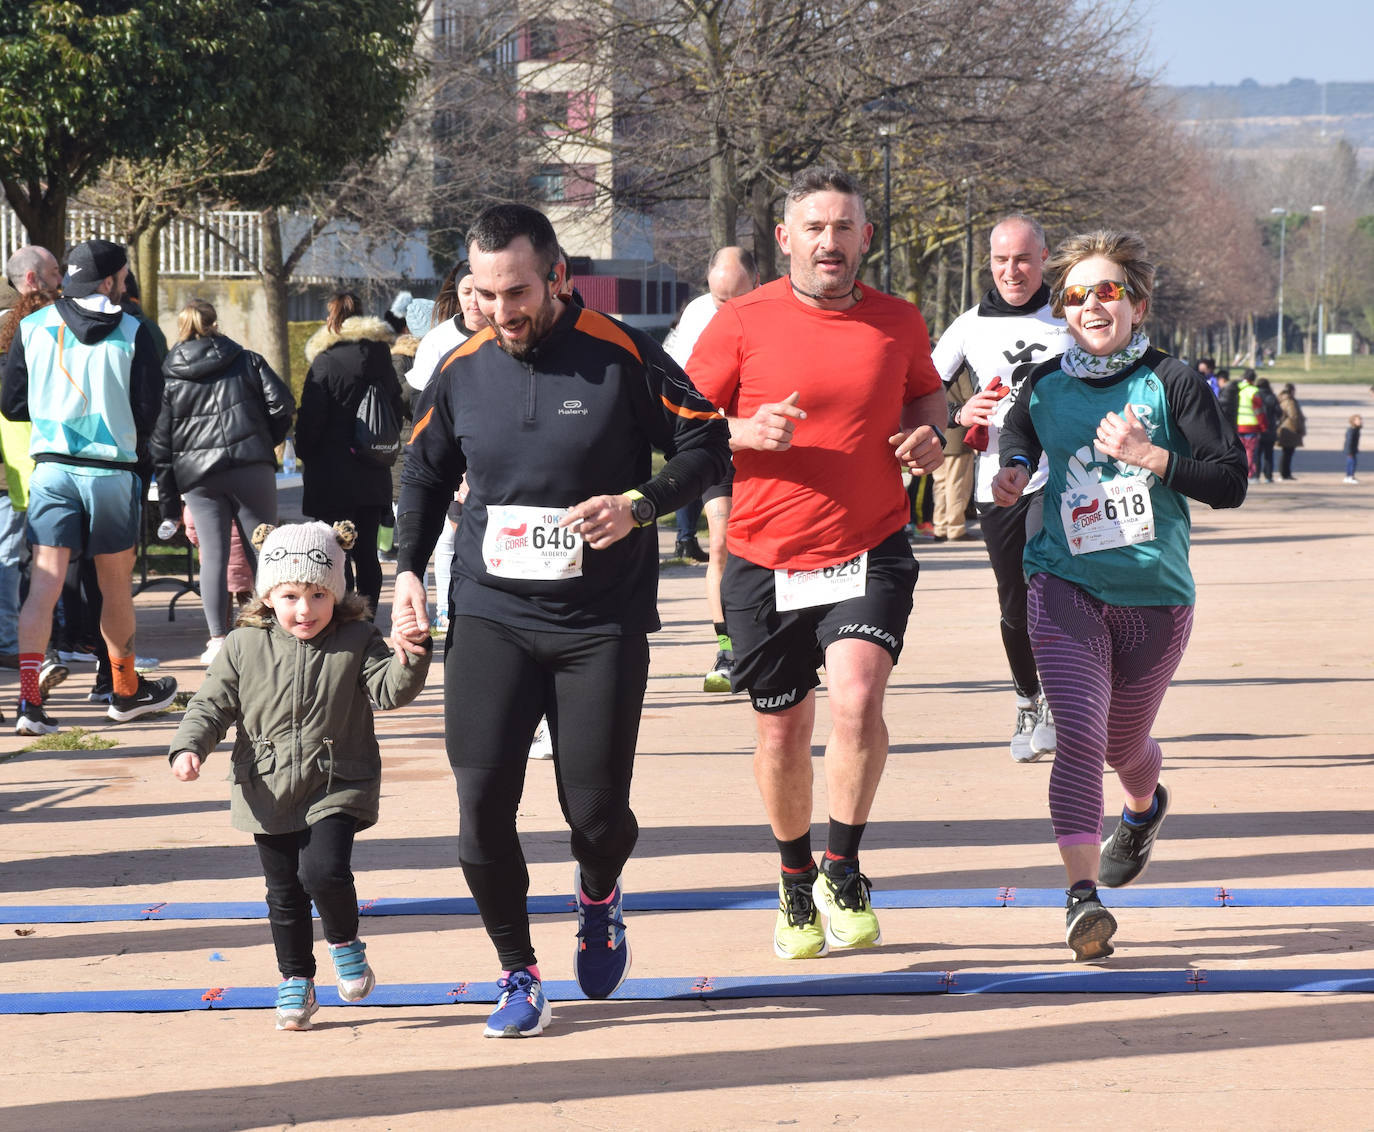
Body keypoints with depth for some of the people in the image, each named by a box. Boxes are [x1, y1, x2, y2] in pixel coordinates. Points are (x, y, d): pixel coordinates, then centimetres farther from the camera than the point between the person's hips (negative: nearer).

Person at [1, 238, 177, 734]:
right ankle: (125, 691, 29)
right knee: (116, 585, 14)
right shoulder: (132, 333, -3)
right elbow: (148, 408, -2)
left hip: (50, 468, 2)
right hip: (112, 470, -1)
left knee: (44, 585, -3)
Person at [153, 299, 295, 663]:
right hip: (250, 466, 0)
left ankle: (218, 639, -4)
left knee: (213, 554, 1)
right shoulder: (247, 361, 8)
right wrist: (269, 441, 18)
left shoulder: (168, 377, 8)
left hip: (197, 476, 0)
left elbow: (160, 442, 5)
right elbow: (282, 403, -1)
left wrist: (169, 500, 7)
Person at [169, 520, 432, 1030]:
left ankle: (345, 941, 10)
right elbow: (212, 704, 4)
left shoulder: (357, 642, -2)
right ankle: (295, 981, 24)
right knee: (284, 893, 8)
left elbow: (389, 689, -13)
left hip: (336, 789, -2)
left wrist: (411, 658, -34)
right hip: (269, 793, 2)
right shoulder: (244, 647, 0)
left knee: (323, 870, -20)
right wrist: (189, 746, -13)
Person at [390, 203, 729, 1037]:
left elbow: (708, 445, 0)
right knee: (483, 801, -9)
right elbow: (425, 474, 20)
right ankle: (518, 975, 8)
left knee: (597, 808, -2)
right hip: (491, 617, 2)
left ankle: (599, 898, 35)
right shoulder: (462, 373, 3)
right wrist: (409, 572, 8)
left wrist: (640, 505, -17)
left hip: (603, 624, -2)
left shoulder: (624, 358, -8)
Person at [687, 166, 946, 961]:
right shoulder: (743, 323, -4)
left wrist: (930, 433, 0)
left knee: (857, 699, -22)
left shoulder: (899, 323, 3)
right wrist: (747, 431, -19)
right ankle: (796, 885, 32)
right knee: (782, 732, 9)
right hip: (766, 562, 0)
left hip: (871, 552, 0)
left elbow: (927, 390, 22)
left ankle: (844, 871, -3)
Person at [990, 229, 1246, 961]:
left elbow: (1231, 483, -9)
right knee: (1080, 736, -19)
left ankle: (1144, 807, 54)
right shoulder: (1045, 387, 2)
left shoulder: (1170, 382, -7)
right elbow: (1018, 436, 26)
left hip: (1155, 597, 0)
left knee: (1122, 745, 17)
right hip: (1066, 587, 0)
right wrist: (1014, 471, 4)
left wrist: (1148, 455, -20)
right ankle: (1082, 895, -25)